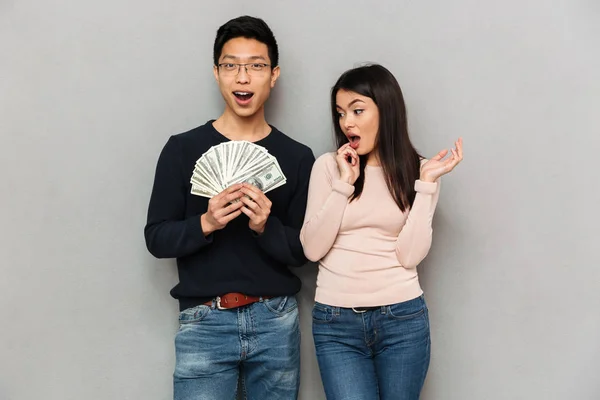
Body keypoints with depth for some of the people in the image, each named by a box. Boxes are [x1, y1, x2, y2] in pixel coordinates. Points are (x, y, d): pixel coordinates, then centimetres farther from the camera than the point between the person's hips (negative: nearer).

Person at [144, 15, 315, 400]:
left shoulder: (297, 157, 1)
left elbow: (303, 250, 2)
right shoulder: (183, 149, -1)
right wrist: (205, 223, -19)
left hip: (276, 321, 2)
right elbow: (156, 238, -1)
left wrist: (265, 227, -18)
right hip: (204, 323, -1)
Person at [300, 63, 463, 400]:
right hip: (335, 323, 0)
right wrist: (344, 183, -12)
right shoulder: (328, 166, 1)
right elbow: (312, 249, -7)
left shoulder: (417, 170, 2)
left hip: (404, 319, 1)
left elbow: (410, 255, -9)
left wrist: (426, 184, -12)